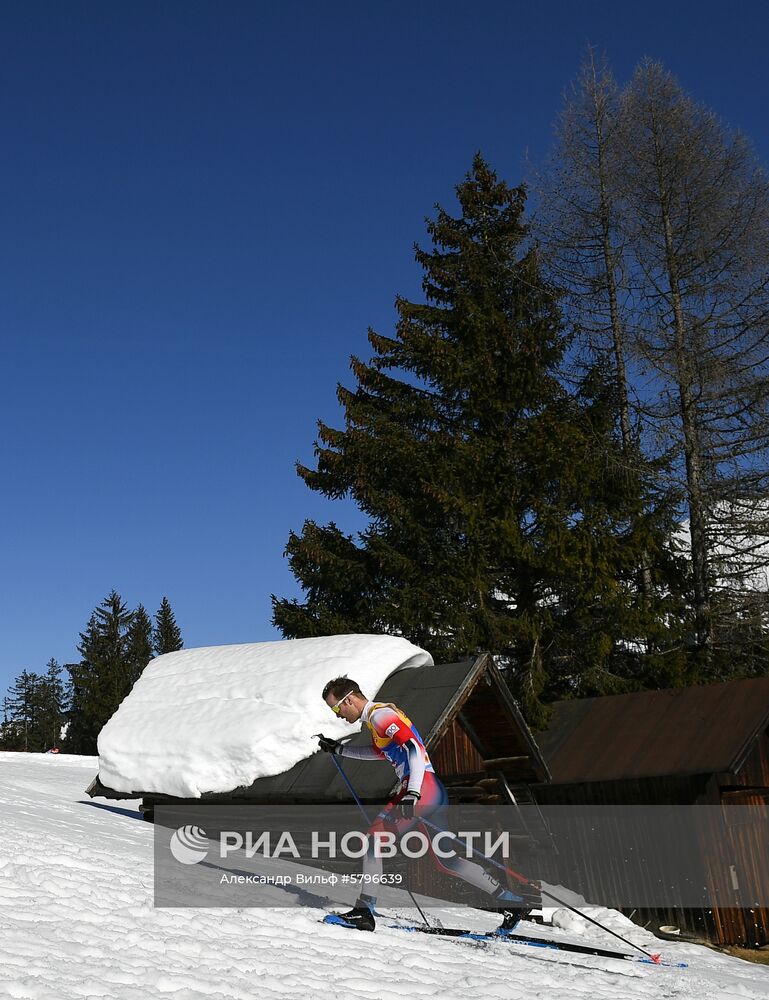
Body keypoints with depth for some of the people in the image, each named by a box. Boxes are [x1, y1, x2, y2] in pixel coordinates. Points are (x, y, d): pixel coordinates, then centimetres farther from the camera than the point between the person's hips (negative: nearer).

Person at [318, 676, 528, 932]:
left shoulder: (379, 715, -10)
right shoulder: (379, 715, 20)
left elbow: (414, 748, -21)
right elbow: (380, 752, 39)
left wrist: (412, 793, -30)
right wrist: (339, 749, 36)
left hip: (422, 788, -10)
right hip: (434, 792, 10)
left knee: (374, 838, -8)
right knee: (446, 860, 14)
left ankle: (364, 909, -9)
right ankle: (508, 899, 17)